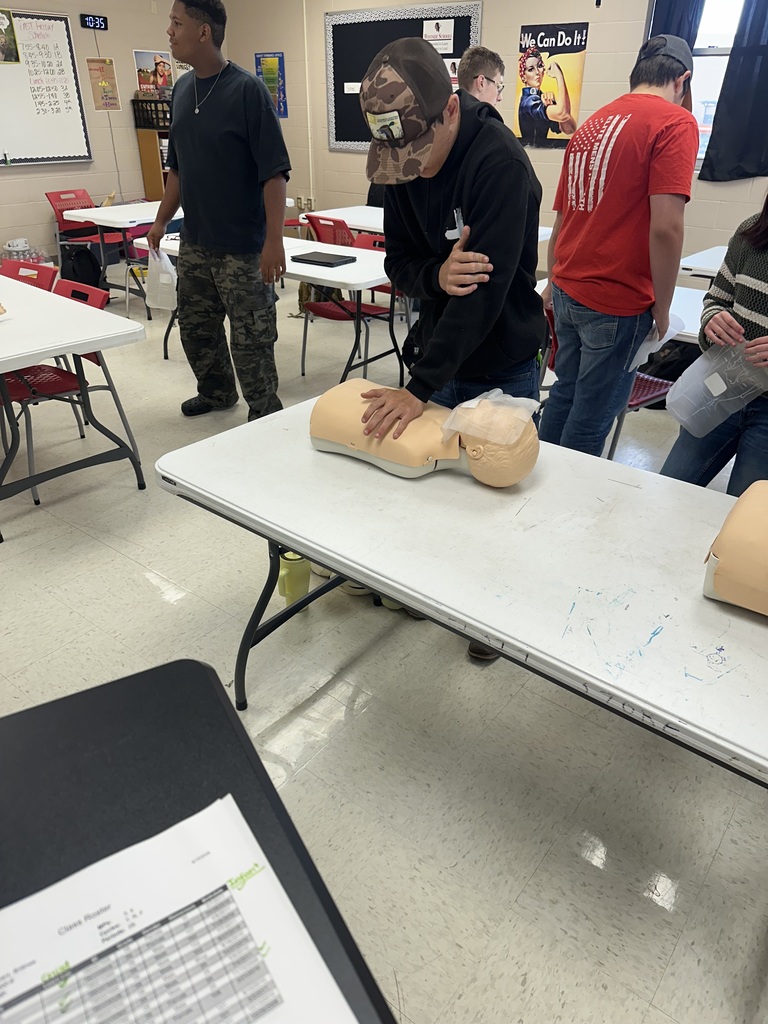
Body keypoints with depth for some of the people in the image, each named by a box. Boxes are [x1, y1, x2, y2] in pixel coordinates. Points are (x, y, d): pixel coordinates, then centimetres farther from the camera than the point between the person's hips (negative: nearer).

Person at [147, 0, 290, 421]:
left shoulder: (247, 90, -11)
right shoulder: (181, 89, 10)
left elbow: (274, 171, -15)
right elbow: (177, 167, 18)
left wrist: (273, 240, -21)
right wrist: (161, 220, 15)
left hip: (242, 247, -7)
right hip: (194, 242, 8)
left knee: (251, 338, -2)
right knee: (195, 328, 16)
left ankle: (265, 416, 13)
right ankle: (216, 391, 37)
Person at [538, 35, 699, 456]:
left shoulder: (590, 125, 13)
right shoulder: (675, 122, -8)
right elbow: (665, 227, -18)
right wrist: (662, 311, -8)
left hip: (568, 292, 7)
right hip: (617, 303, -7)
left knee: (563, 397, 18)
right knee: (590, 421, 2)